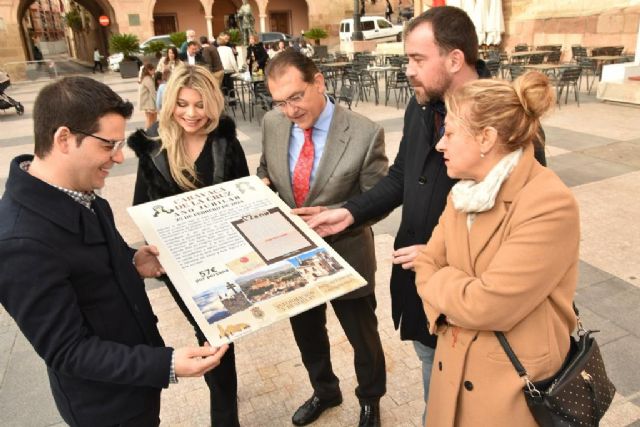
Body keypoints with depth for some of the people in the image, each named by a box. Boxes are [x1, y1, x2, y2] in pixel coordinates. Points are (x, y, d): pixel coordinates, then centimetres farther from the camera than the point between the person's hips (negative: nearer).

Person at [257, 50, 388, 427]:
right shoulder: (273, 124, -7)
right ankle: (325, 391, 56)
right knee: (306, 334, 26)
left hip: (345, 255, -4)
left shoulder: (365, 134, -21)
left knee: (363, 337, 19)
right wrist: (263, 184, -14)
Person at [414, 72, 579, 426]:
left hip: (512, 388, -6)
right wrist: (447, 307, -15)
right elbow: (427, 262, 3)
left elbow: (485, 306, -28)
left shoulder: (551, 206, -25)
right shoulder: (464, 192, 0)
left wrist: (438, 280, -10)